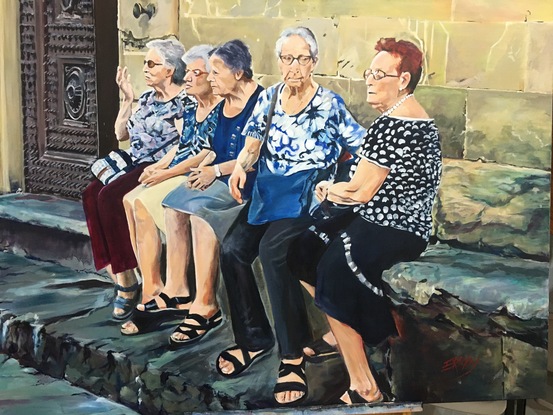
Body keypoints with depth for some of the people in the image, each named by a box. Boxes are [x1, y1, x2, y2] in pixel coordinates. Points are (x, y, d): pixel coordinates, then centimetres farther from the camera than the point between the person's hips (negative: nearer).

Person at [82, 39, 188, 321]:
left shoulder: (185, 101, -5)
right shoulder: (147, 98, 19)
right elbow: (122, 134, 21)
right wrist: (127, 99, 13)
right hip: (136, 165, 8)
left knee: (110, 197, -29)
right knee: (91, 195, -19)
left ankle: (127, 284, -23)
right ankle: (117, 275, -21)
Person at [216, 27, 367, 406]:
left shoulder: (330, 104, -3)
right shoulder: (268, 98, 11)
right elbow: (252, 147, 16)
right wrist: (240, 167, -5)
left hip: (308, 194, -5)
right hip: (268, 192, 5)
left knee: (273, 250, -31)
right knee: (233, 248, -20)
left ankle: (293, 356, -21)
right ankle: (253, 339, -1)